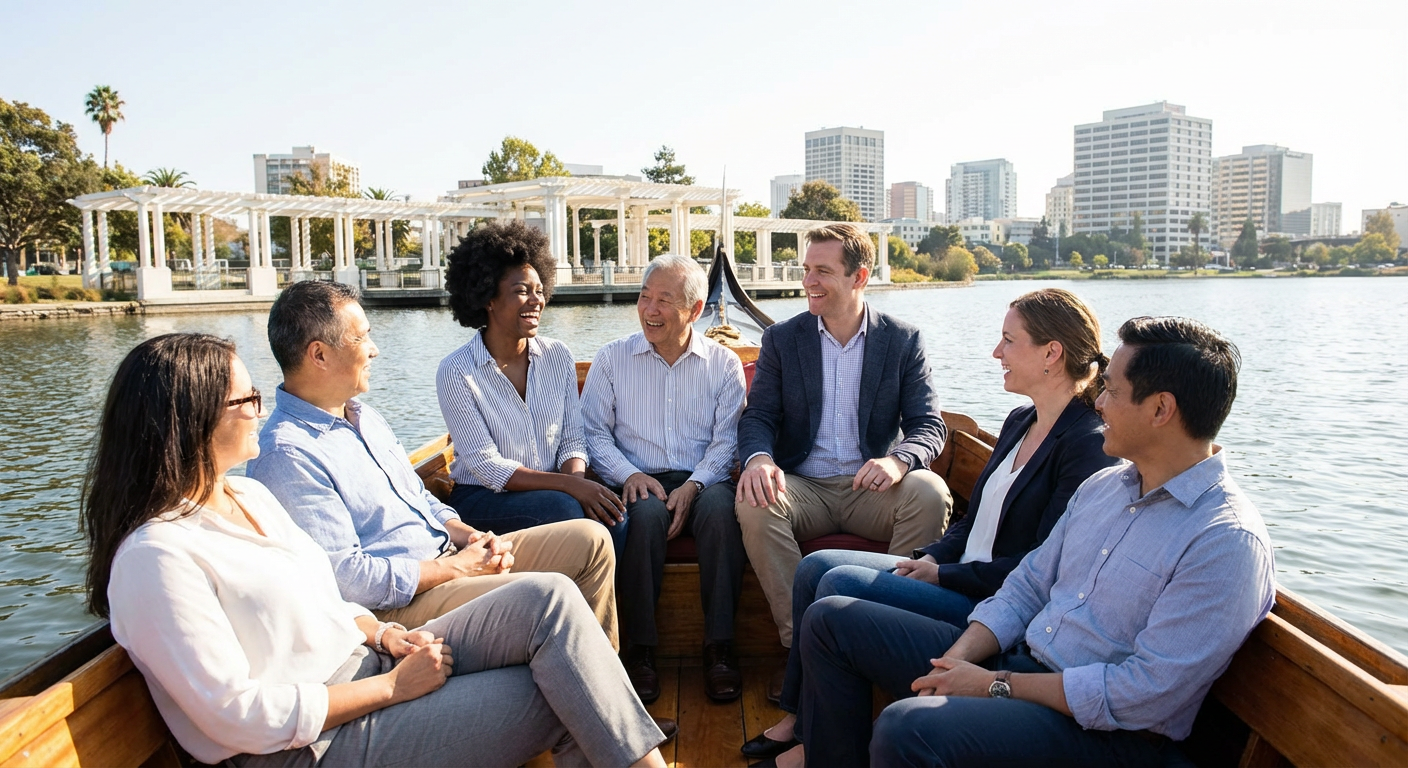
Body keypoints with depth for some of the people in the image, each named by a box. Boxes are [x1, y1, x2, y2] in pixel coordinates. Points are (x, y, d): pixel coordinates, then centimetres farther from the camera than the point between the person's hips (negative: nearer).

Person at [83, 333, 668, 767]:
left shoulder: (249, 495, 11)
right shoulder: (156, 557, -17)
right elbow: (243, 718, -20)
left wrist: (382, 635, 0)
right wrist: (393, 686, -16)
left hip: (367, 666, 8)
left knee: (549, 599, -13)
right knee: (558, 698, -17)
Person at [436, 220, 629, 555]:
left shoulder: (558, 356, 4)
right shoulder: (456, 372, -10)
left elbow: (573, 440, 5)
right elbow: (487, 467, -14)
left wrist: (577, 480, -18)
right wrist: (568, 484, -25)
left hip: (553, 491, 4)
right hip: (482, 499, -3)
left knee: (614, 514, -27)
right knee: (563, 508, -32)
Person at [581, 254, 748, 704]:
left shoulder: (724, 364, 10)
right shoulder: (612, 359, 11)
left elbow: (726, 440, 2)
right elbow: (594, 431, 5)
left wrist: (693, 486, -15)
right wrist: (629, 474, -13)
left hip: (702, 481, 0)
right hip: (640, 481, 0)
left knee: (720, 507, -34)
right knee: (645, 513, -35)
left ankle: (719, 646, -25)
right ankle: (641, 649, -22)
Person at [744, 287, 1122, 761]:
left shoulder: (1088, 445, -17)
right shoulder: (1019, 422, 12)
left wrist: (943, 574, -15)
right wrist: (929, 559, 0)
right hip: (955, 574, 9)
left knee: (841, 583, -21)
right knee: (815, 566, -1)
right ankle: (797, 717, 5)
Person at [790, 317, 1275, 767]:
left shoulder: (1230, 543, -18)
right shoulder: (1103, 485, 9)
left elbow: (1147, 694, -22)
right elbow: (1029, 585, 10)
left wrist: (998, 685, -17)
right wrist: (954, 663, -6)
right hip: (1015, 658, 8)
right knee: (831, 619, 5)